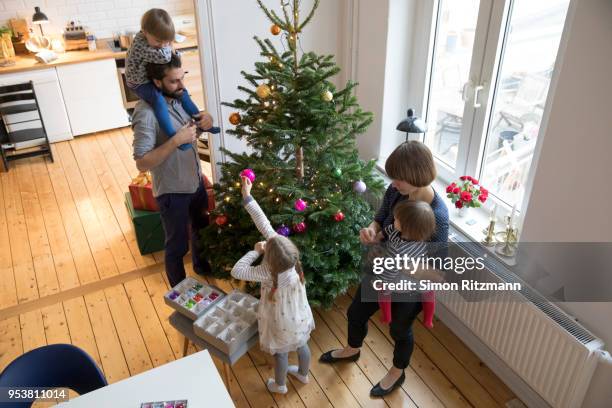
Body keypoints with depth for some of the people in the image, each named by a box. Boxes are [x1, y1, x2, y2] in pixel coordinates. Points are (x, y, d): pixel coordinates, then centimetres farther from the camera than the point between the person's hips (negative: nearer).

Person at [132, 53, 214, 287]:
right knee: (177, 246, 11)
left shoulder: (178, 97, -3)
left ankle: (201, 265, 56)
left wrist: (204, 122, -11)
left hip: (195, 181, 8)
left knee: (202, 228, 29)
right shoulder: (146, 113, -27)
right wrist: (176, 140, -34)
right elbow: (142, 163, -28)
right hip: (172, 191, -7)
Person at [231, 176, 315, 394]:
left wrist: (255, 251, -22)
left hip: (282, 323, -5)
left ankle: (280, 385, 46)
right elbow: (265, 225, -23)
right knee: (301, 345, 28)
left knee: (281, 354, 20)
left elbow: (237, 271, -29)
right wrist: (247, 197, -23)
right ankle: (303, 374, 54)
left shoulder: (269, 273, -37)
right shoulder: (286, 250, -26)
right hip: (300, 317, 5)